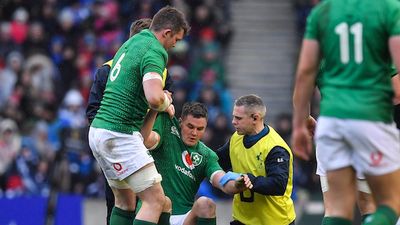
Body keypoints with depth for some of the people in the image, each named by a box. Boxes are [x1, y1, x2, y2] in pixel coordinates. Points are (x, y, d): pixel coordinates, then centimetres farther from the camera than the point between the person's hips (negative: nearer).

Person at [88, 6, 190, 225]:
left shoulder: (130, 44, 17)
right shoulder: (154, 52, -12)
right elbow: (154, 99, -27)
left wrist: (160, 96, 18)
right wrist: (167, 102, -4)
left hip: (97, 131, 10)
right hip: (120, 135, -10)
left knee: (125, 200, 18)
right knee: (155, 199, -8)